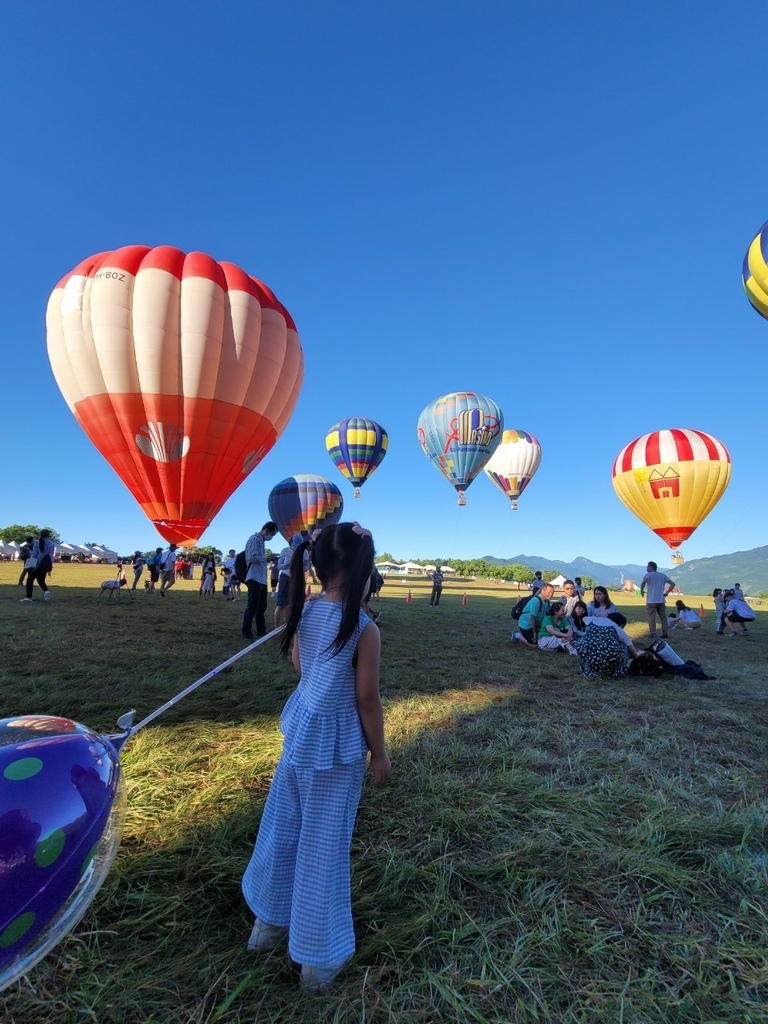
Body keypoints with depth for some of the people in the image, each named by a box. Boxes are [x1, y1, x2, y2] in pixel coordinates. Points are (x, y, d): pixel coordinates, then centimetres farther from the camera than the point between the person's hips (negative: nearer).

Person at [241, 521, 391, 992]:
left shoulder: (303, 613, -7)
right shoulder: (364, 629, -25)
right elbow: (367, 700, -17)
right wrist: (380, 754, -3)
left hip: (301, 731, 6)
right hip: (337, 744, -6)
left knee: (283, 827, 25)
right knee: (324, 844, 13)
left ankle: (270, 921, 49)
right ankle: (320, 957, 36)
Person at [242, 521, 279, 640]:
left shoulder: (261, 540, 18)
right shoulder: (254, 539, -10)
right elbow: (252, 557, -20)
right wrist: (267, 557, -12)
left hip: (261, 579, 10)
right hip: (255, 579, -10)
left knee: (261, 607, 14)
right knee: (252, 607, -5)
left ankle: (261, 631, 22)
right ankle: (246, 633, 3)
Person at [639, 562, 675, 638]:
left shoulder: (648, 575, -5)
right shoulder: (663, 575, 13)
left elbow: (643, 582, -24)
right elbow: (673, 584, 12)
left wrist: (642, 591, -10)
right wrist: (667, 592, 13)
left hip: (651, 601, -5)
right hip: (661, 601, 5)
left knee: (651, 617, -1)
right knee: (663, 617, 11)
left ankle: (652, 633, -1)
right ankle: (665, 633, 11)